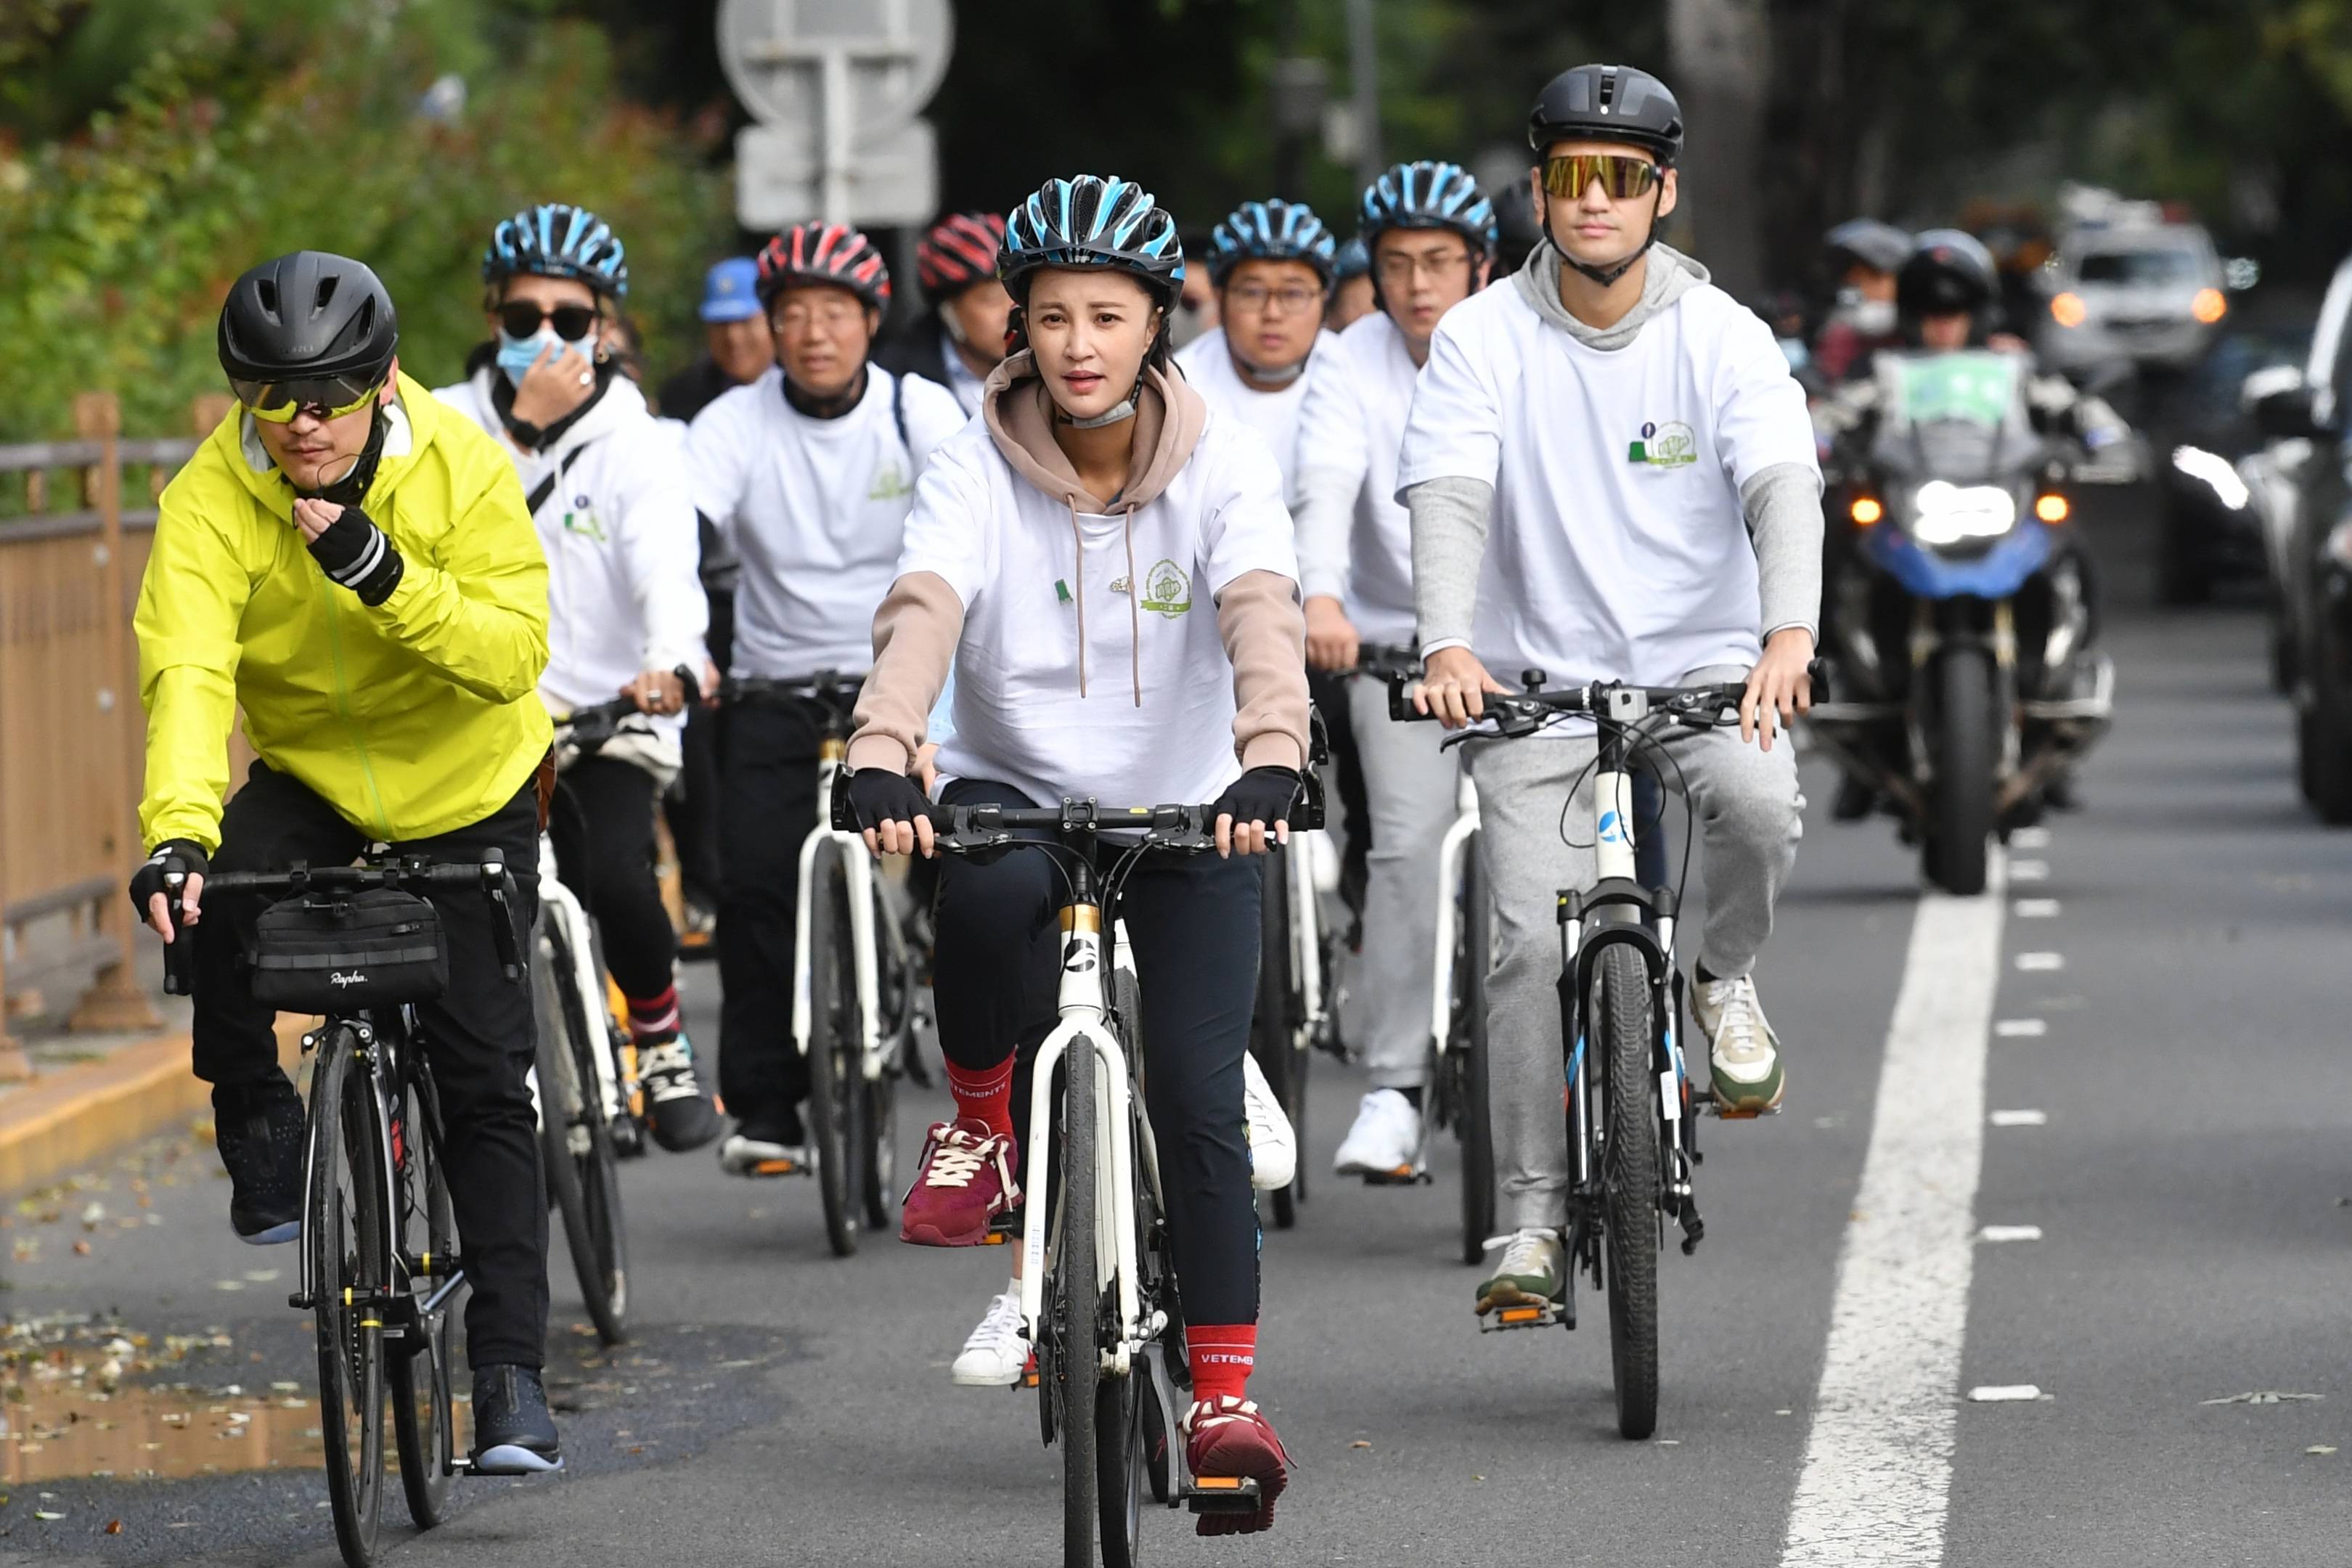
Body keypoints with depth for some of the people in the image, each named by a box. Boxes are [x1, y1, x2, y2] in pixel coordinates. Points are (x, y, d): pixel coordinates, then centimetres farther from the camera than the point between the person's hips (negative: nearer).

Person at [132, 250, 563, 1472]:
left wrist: (384, 575, -38)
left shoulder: (461, 469, -19)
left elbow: (514, 650, -24)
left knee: (486, 1083, -6)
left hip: (466, 787, -1)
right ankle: (259, 1132, -7)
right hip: (306, 773, 1)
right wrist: (176, 832, -48)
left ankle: (511, 1372, 0)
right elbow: (187, 671, -32)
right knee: (216, 898, -33)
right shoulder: (210, 501, -20)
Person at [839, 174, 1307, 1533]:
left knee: (1200, 1097, -12)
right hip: (1019, 792, 0)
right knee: (987, 895, -36)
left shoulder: (1222, 464, -11)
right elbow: (922, 615, -25)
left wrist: (1271, 763, -46)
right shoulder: (980, 467, -10)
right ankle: (983, 1119, -8)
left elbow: (1262, 620, -27)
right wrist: (881, 765, -43)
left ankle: (1227, 1394, -4)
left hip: (1186, 811, 0)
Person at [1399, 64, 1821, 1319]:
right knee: (1533, 940, -11)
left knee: (1761, 803, -31)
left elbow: (1782, 484, -17)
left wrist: (1789, 633, -36)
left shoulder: (1720, 335, -3)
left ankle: (1724, 980, 2)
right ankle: (1534, 1215, 1)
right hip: (1539, 673, 0)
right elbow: (1449, 495, -16)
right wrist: (1447, 644, -35)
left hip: (1702, 659, 0)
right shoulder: (1484, 339, -4)